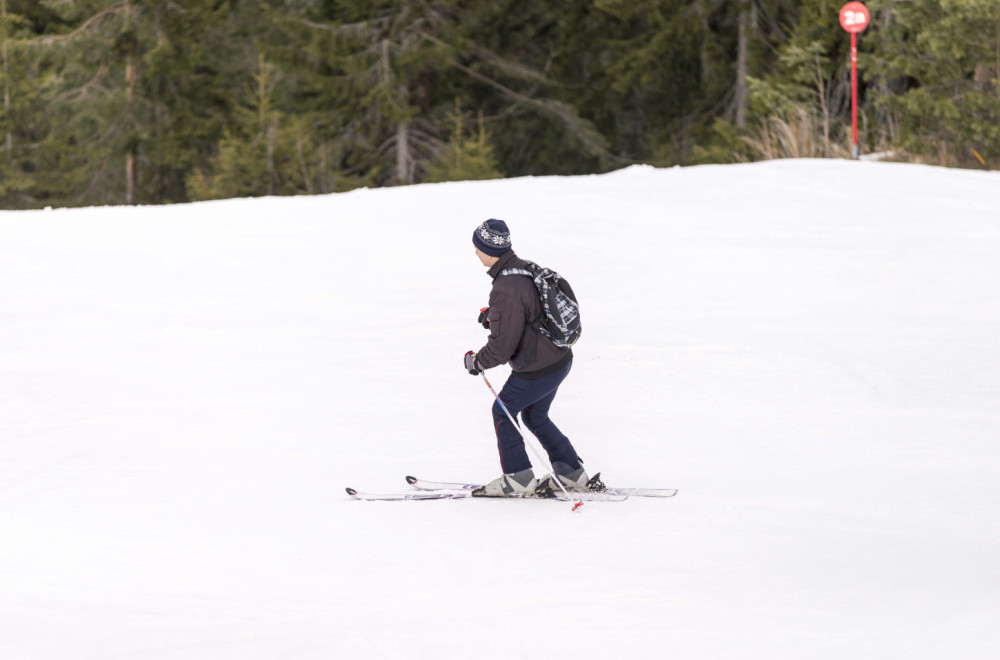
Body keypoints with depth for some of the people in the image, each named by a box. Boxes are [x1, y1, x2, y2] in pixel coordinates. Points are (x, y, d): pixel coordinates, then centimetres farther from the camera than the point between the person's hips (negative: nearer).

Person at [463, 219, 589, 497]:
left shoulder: (506, 291, -29)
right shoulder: (526, 268, 1)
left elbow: (501, 346, -26)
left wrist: (477, 362, -7)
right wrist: (493, 314, 10)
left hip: (537, 371, -9)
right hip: (561, 360, 9)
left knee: (503, 412, 12)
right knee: (535, 415, 26)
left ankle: (519, 479, 17)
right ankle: (571, 473, 30)